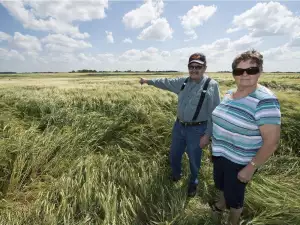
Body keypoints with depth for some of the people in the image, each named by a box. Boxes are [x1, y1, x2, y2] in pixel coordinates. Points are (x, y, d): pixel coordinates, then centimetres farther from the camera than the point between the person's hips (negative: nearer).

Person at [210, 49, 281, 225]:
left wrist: (251, 168, -20)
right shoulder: (229, 94, -2)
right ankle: (221, 204, 62)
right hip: (220, 154, 7)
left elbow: (272, 141, -24)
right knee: (221, 184, 30)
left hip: (239, 162, -7)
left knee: (234, 196, 17)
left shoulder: (265, 101, -25)